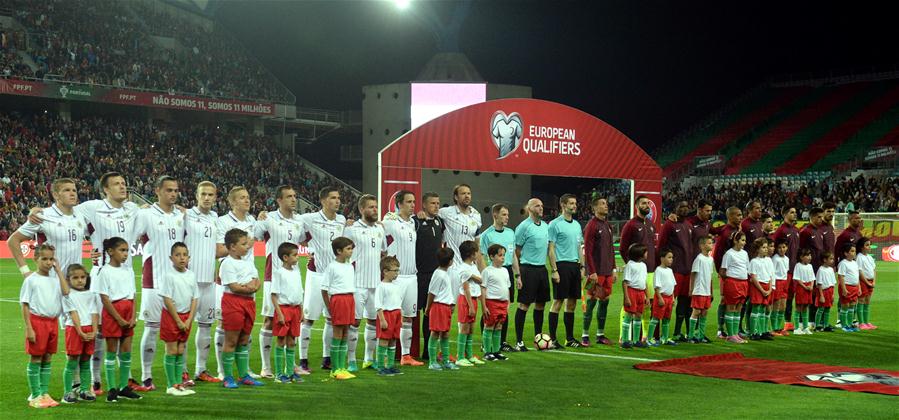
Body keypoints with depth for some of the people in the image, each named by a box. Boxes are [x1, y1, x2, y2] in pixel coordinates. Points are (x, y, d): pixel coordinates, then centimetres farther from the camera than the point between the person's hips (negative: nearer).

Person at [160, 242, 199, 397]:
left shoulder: (191, 275, 3)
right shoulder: (170, 276, -12)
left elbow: (195, 299, 5)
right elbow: (167, 300, -14)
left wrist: (189, 320, -5)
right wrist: (178, 321, -14)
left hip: (186, 316, 5)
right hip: (171, 316, -5)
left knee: (181, 351, 9)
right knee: (172, 351, -1)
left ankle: (178, 383, 15)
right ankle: (171, 386, 5)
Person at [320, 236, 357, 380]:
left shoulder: (350, 266, 14)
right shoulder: (332, 267, -7)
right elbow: (324, 289, -6)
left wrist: (351, 302, 13)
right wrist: (329, 308, -6)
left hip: (349, 299, 7)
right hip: (338, 299, -7)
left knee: (345, 334, 9)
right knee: (337, 334, -4)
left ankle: (342, 368, 15)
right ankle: (335, 369, 3)